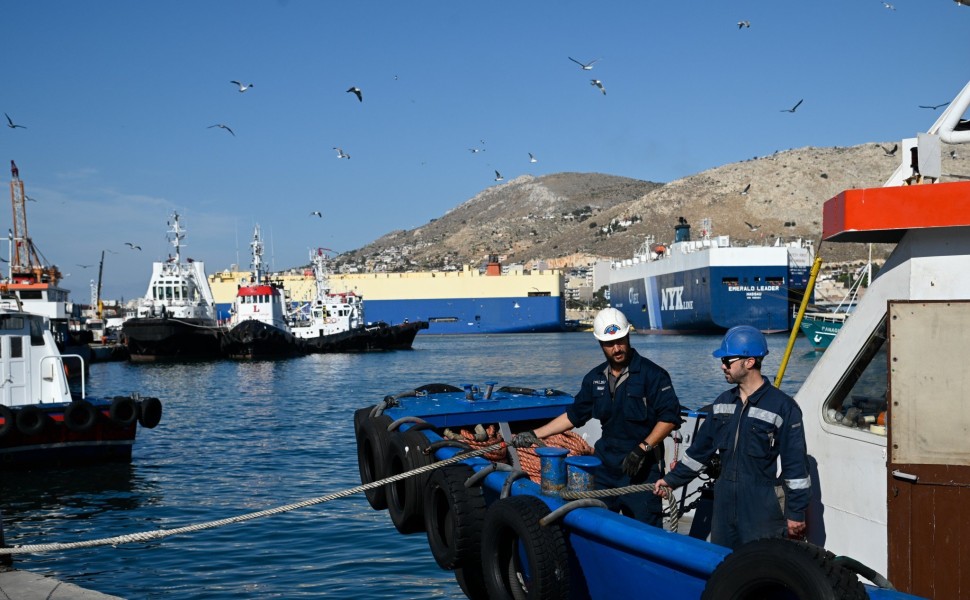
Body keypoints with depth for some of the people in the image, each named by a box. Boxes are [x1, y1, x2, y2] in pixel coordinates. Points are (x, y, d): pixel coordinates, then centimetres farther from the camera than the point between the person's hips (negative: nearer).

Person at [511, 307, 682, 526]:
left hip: (641, 469, -6)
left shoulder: (651, 374, -7)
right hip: (605, 465, 6)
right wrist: (534, 435, 15)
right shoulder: (595, 378, 12)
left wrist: (643, 448, -19)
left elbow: (669, 417, -10)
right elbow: (573, 415, 19)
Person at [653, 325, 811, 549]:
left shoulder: (783, 407, -10)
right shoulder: (723, 402, 10)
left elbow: (796, 465, -9)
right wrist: (672, 479, 19)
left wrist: (796, 513, -9)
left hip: (763, 513, -6)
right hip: (724, 506, 7)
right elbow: (701, 449, 19)